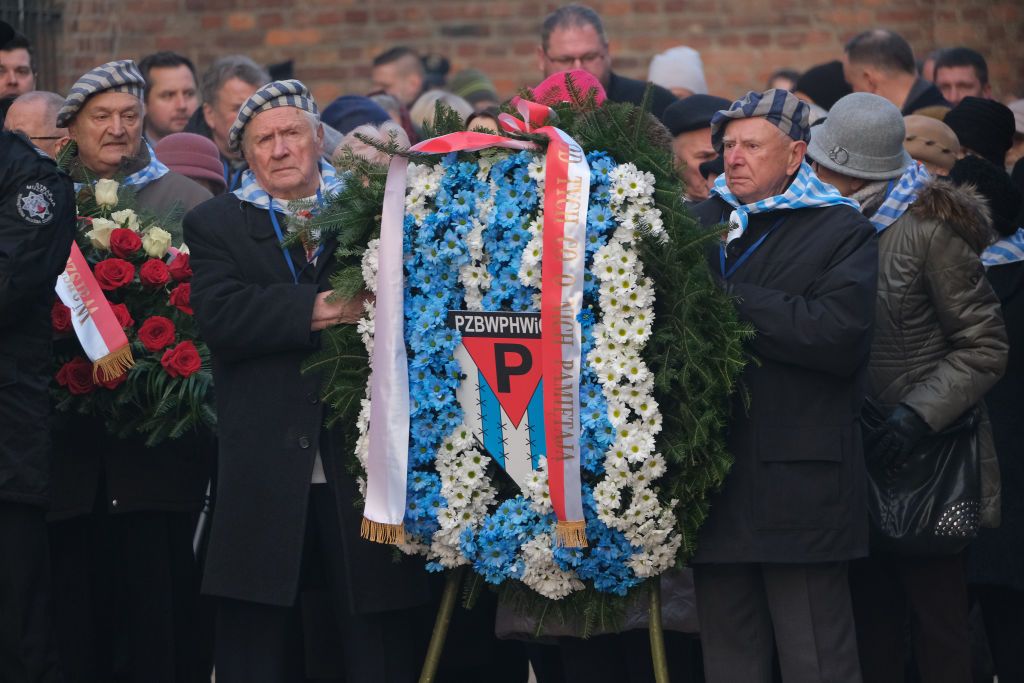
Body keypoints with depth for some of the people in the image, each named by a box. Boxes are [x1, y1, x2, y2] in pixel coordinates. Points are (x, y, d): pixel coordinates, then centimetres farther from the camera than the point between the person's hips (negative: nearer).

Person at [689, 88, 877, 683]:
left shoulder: (842, 232, 0)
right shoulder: (699, 223, 16)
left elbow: (841, 333, -16)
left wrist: (725, 302, -15)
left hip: (800, 489, -5)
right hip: (716, 482, 5)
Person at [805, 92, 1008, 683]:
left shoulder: (930, 229, -13)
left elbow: (984, 346, -10)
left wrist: (919, 413, -19)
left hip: (927, 455, -6)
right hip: (858, 457, 6)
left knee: (938, 621, -2)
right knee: (871, 618, 10)